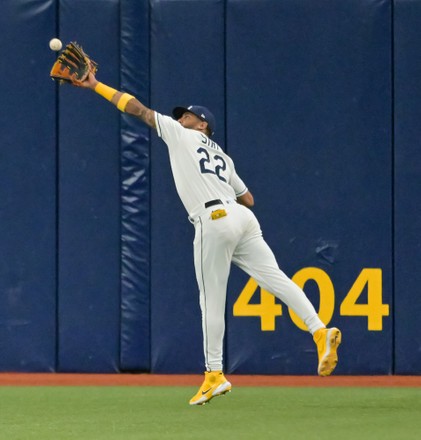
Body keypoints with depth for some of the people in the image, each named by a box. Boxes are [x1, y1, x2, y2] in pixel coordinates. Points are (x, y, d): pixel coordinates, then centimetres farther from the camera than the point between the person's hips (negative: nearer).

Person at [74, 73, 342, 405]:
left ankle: (215, 374, 3)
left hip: (214, 222, -6)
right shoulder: (222, 156, 29)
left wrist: (96, 86, 20)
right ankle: (321, 332, -23)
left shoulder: (181, 135, 13)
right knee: (276, 278, -6)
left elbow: (137, 108, 15)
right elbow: (248, 199, 26)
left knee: (212, 300, 0)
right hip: (242, 217, 6)